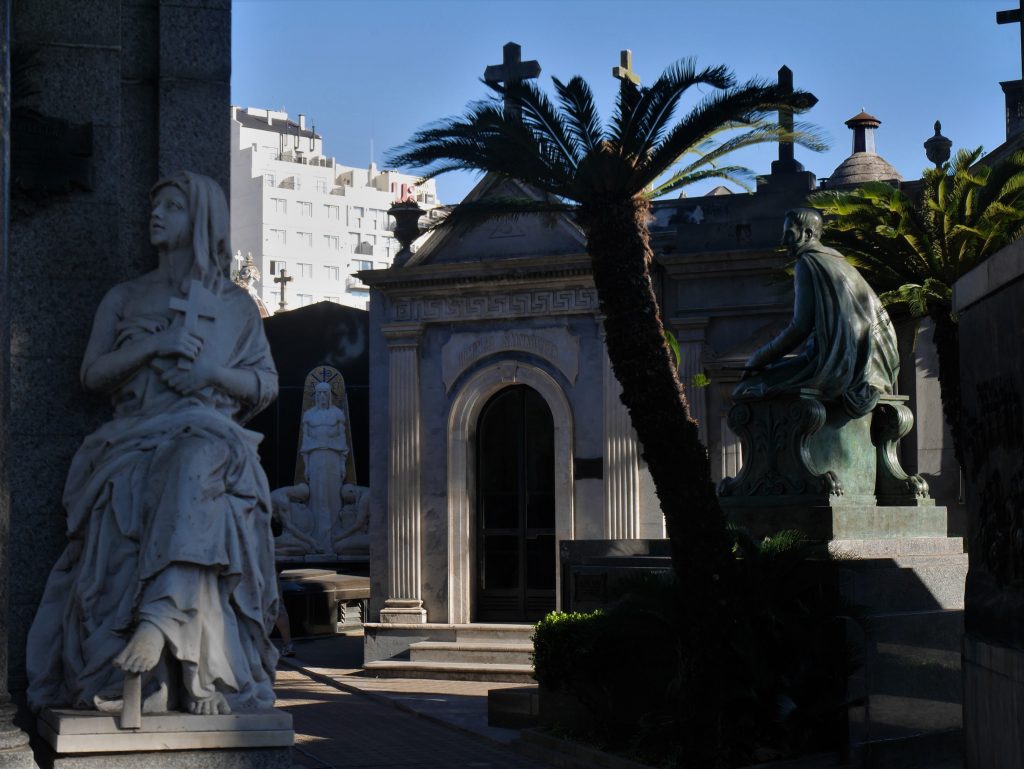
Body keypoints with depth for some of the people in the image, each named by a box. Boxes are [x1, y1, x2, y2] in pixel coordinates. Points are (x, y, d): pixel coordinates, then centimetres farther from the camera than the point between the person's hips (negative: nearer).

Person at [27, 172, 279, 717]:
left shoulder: (236, 305, 22)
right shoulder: (126, 298, 25)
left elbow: (267, 385, 16)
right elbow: (92, 374, 14)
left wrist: (213, 373, -3)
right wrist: (150, 348, -3)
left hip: (208, 432, -1)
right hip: (135, 440, 2)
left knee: (193, 470, -41)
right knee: (127, 508, -35)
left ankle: (159, 618, -57)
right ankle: (142, 673, -46)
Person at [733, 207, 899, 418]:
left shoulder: (808, 263, -5)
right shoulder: (839, 262, 20)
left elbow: (800, 327, -13)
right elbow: (879, 315, 23)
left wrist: (758, 359, -3)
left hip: (832, 367, -10)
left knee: (748, 388, -9)